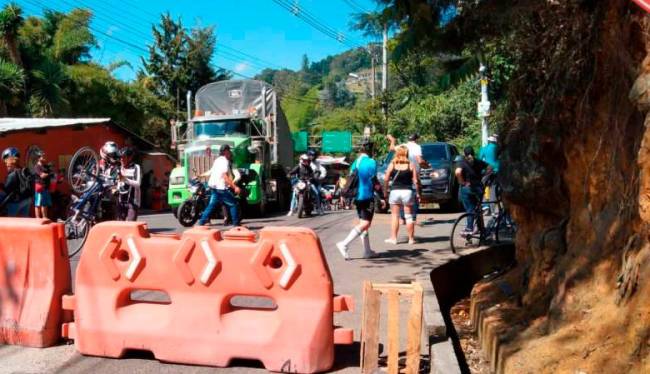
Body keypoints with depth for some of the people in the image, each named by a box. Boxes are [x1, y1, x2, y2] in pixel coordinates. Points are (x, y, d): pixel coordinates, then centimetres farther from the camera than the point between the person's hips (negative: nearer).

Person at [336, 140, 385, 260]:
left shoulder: (355, 162, 11)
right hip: (367, 196, -8)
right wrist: (382, 198, -6)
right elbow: (375, 183, -13)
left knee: (363, 223, 14)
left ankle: (367, 251, 18)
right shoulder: (371, 162, -11)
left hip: (357, 196, 8)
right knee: (365, 223, -11)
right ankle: (344, 244, -25)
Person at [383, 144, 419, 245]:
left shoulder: (392, 165, 1)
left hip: (394, 192, 0)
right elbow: (415, 181, -4)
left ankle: (393, 238, 9)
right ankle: (411, 239, 11)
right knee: (409, 216, 8)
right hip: (407, 192, 0)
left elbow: (386, 180, -3)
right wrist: (417, 193, 5)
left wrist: (385, 192, 6)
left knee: (394, 215, 10)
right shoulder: (411, 165, -1)